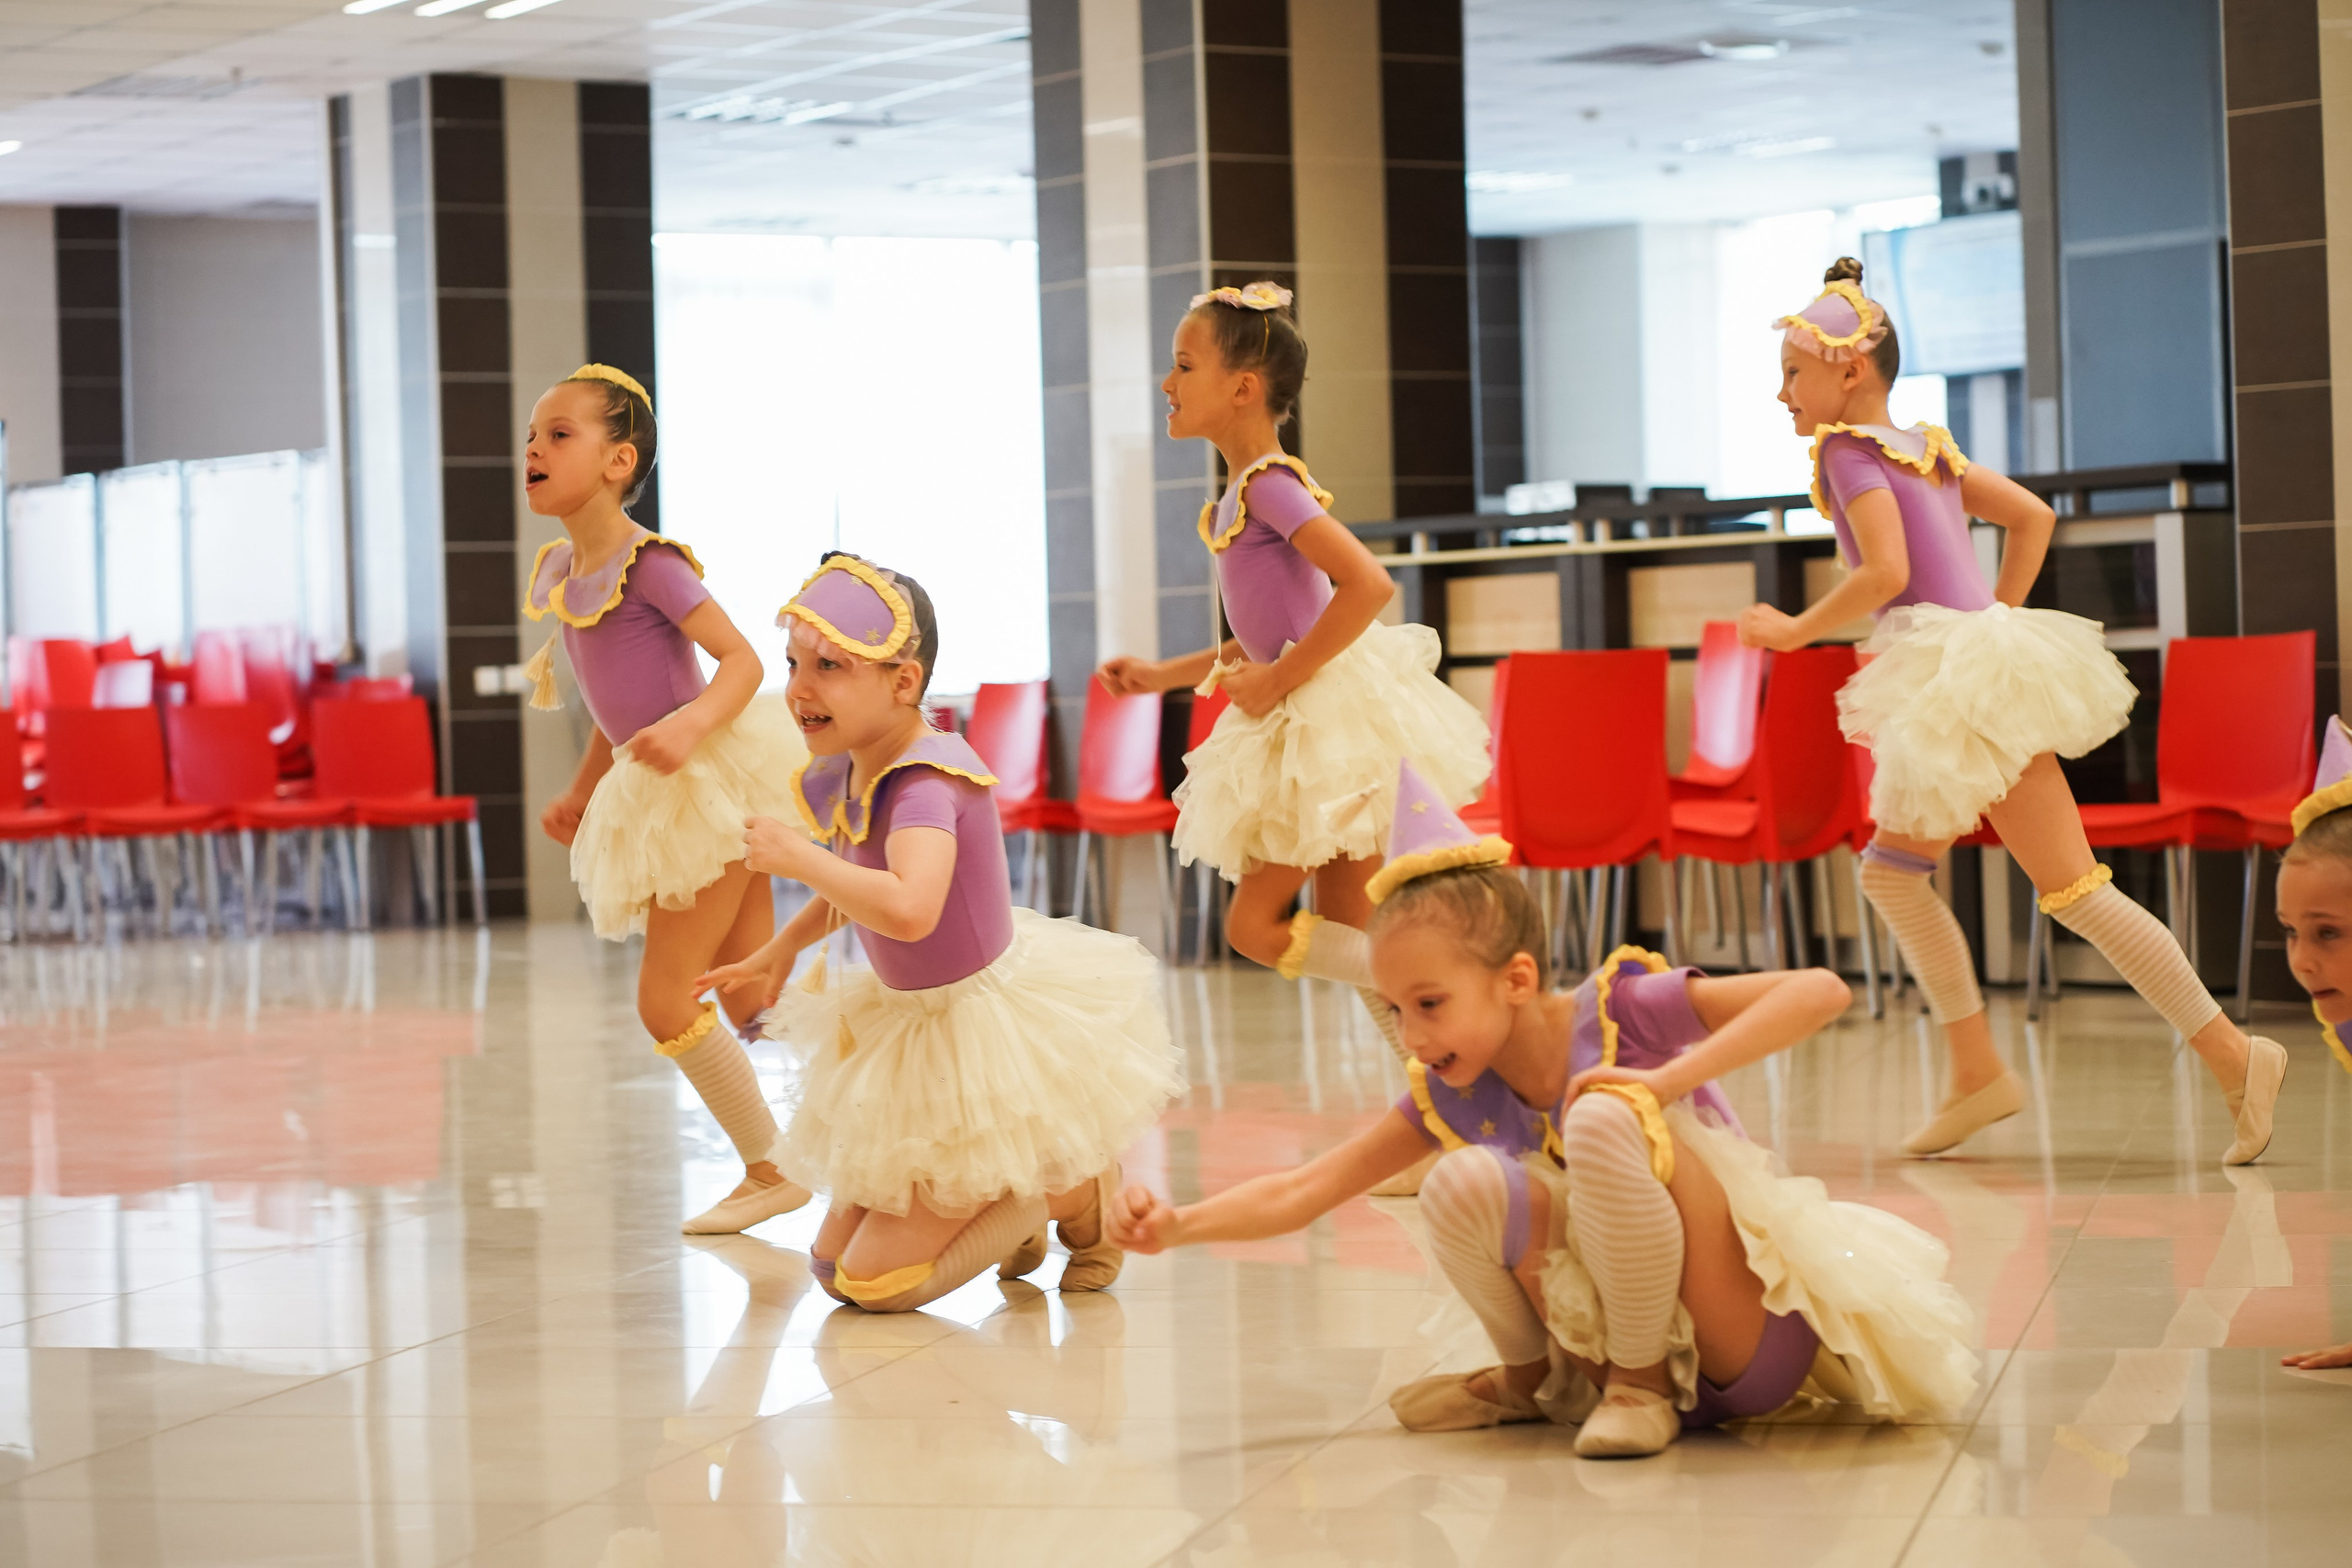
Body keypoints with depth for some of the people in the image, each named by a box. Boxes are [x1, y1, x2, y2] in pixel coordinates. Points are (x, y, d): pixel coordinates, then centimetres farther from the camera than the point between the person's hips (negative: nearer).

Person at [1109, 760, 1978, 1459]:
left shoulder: (1622, 1006, -14)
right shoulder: (1451, 1096, 1)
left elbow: (1821, 990, -22)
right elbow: (1300, 1192, 0)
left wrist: (1670, 1080, -29)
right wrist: (1177, 1225, -16)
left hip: (1759, 1343, -5)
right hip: (1609, 1329, 5)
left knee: (1604, 1119, -30)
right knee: (1462, 1183, -19)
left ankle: (1643, 1378, -12)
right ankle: (1538, 1375, 8)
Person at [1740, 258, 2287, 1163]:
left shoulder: (1848, 451, -8)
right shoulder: (1922, 445, 18)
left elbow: (1885, 573, -19)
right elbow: (2032, 516, 20)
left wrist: (1794, 631, -7)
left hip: (1961, 681, -10)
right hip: (1970, 672, 10)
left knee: (2073, 892, -7)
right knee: (1890, 871, 14)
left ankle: (2230, 1055, -6)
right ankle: (1976, 1072, 15)